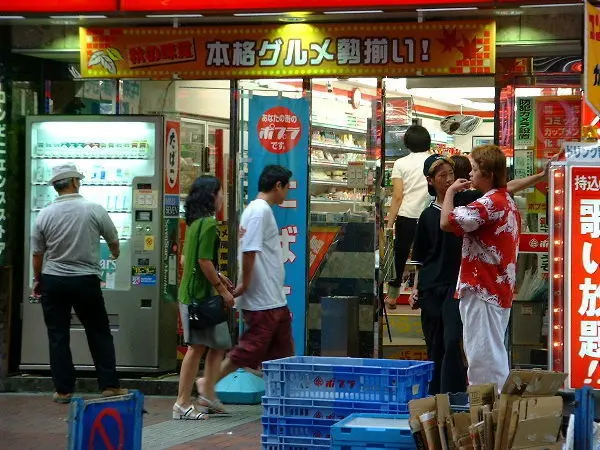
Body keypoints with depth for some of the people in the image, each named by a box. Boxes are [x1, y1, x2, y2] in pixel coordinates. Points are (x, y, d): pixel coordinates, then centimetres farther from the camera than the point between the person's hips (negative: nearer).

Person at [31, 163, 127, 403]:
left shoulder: (45, 214, -5)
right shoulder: (94, 210, -9)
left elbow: (37, 254, 3)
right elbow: (114, 241, 6)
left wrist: (38, 280, 20)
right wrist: (115, 254, 30)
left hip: (53, 281, 1)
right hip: (85, 281, -1)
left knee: (58, 336, 7)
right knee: (99, 334, 10)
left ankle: (63, 390, 7)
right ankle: (109, 385, 9)